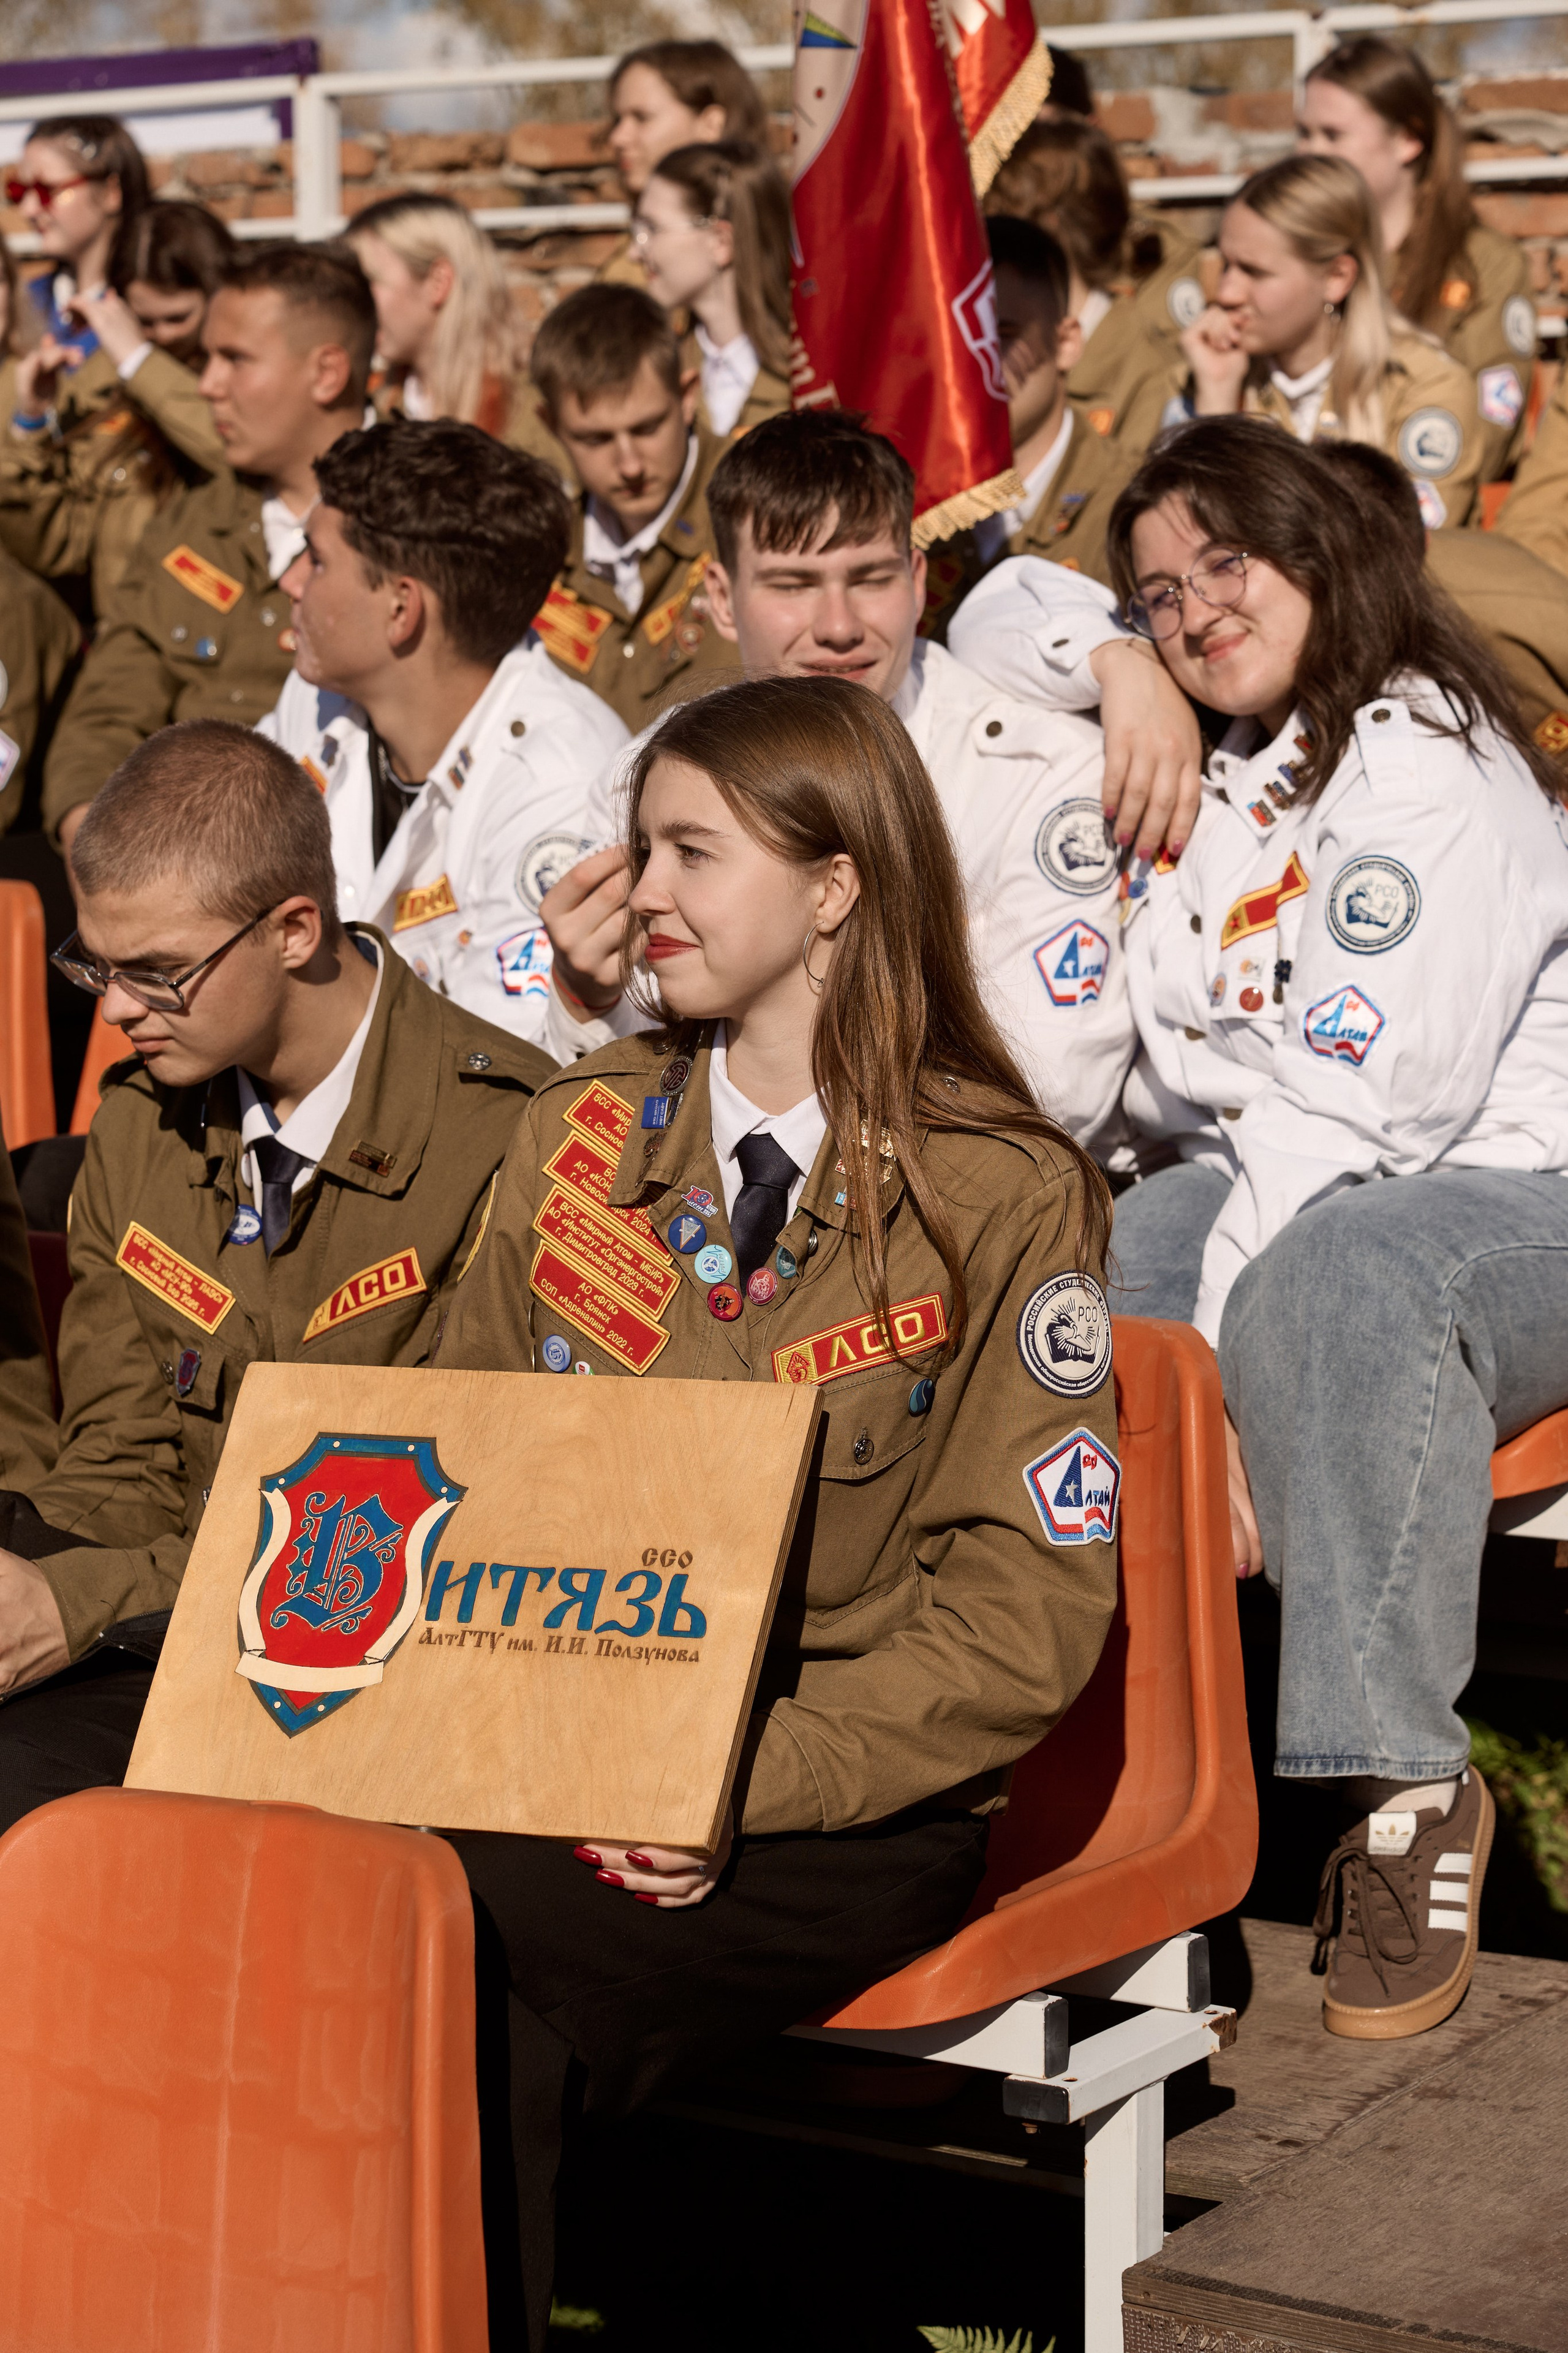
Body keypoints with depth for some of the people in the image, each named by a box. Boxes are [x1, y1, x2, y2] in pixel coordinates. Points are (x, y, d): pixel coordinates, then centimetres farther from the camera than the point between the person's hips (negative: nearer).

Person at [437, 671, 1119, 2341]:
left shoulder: (1004, 1195, -3)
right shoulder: (581, 1138, 12)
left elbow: (1031, 1608, -8)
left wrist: (751, 1782, -19)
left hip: (857, 1817, -4)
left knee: (488, 1969, -31)